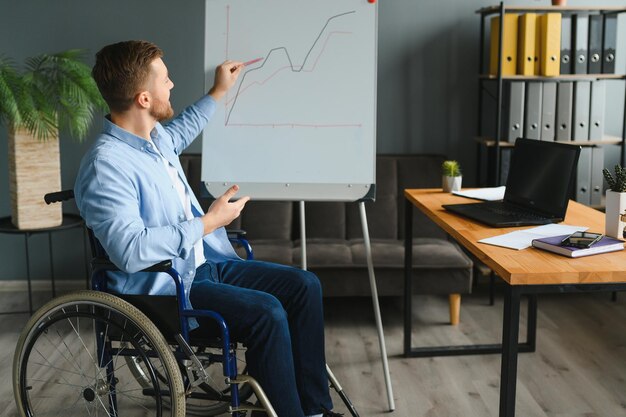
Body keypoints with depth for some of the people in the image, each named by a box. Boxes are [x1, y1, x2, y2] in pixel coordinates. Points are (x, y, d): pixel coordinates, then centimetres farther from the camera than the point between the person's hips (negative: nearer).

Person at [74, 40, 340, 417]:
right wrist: (208, 223, -26)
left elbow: (179, 132, 33)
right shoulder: (106, 166, -24)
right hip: (163, 288, -9)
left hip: (202, 263, 10)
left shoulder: (155, 135, 6)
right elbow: (130, 250, -34)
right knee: (265, 312, -28)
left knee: (304, 286, -2)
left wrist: (218, 92, 36)